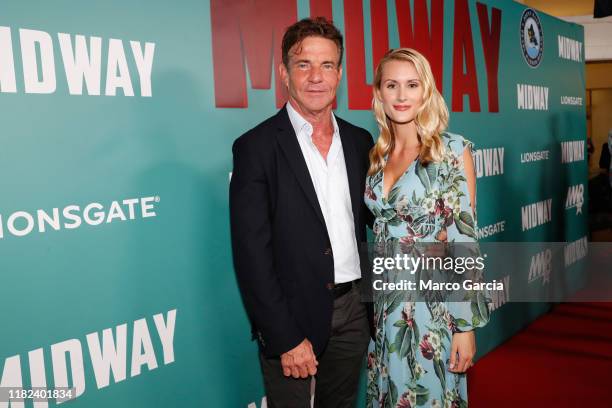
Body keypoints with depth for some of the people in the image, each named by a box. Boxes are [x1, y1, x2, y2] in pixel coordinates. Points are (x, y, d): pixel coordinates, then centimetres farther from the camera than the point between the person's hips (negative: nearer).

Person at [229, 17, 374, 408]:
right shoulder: (257, 146, -11)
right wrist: (285, 337, -16)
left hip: (354, 308, 5)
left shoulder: (359, 141, 5)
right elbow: (251, 253, -14)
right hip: (292, 317, -5)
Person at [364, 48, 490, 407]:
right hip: (385, 304, 5)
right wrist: (371, 307, 11)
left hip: (434, 304, -5)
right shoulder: (376, 155, 6)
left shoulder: (453, 150, -9)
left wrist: (466, 324, -13)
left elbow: (463, 238, -11)